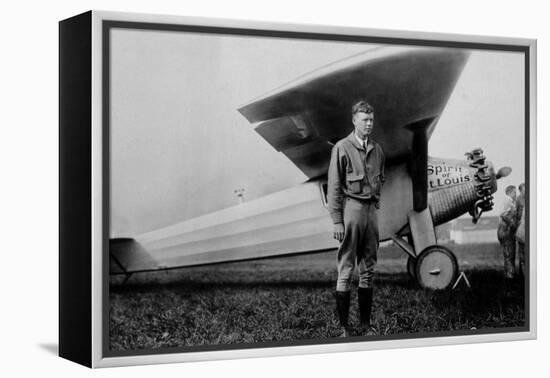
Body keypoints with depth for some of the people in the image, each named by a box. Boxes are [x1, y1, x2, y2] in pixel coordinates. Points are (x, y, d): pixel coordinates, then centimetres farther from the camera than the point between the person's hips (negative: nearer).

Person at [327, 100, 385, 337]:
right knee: (346, 269, -3)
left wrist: (376, 204, 11)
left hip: (371, 209, 6)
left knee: (368, 269, 9)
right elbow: (334, 188, -8)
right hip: (350, 208, -6)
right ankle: (344, 327, 2)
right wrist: (337, 221, -13)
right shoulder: (342, 149, -6)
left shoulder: (377, 150, 11)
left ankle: (366, 324, 16)